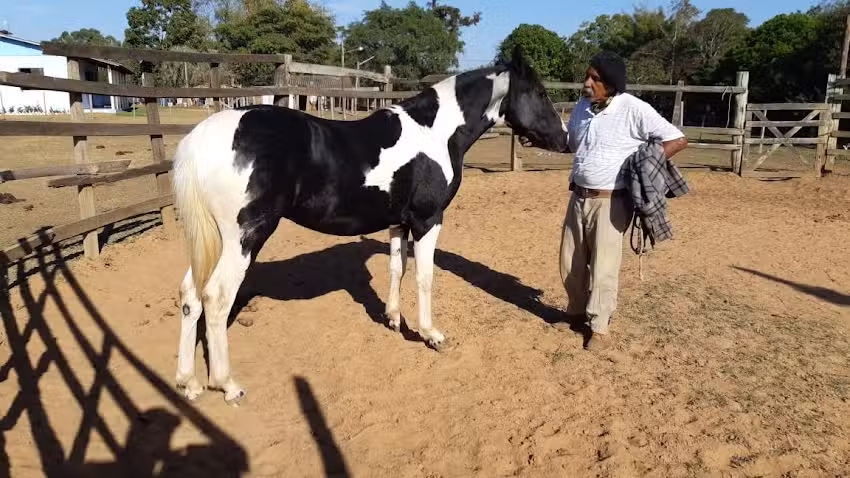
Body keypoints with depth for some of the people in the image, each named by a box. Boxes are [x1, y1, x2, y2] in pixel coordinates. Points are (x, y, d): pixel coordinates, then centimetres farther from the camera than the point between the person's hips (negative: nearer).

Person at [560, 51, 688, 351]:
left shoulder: (634, 110, -14)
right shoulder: (582, 107, 6)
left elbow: (677, 140, -10)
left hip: (611, 201, -6)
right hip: (578, 197, 6)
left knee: (603, 266, 2)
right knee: (571, 262, 15)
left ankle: (599, 327, 18)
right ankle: (576, 311, 36)